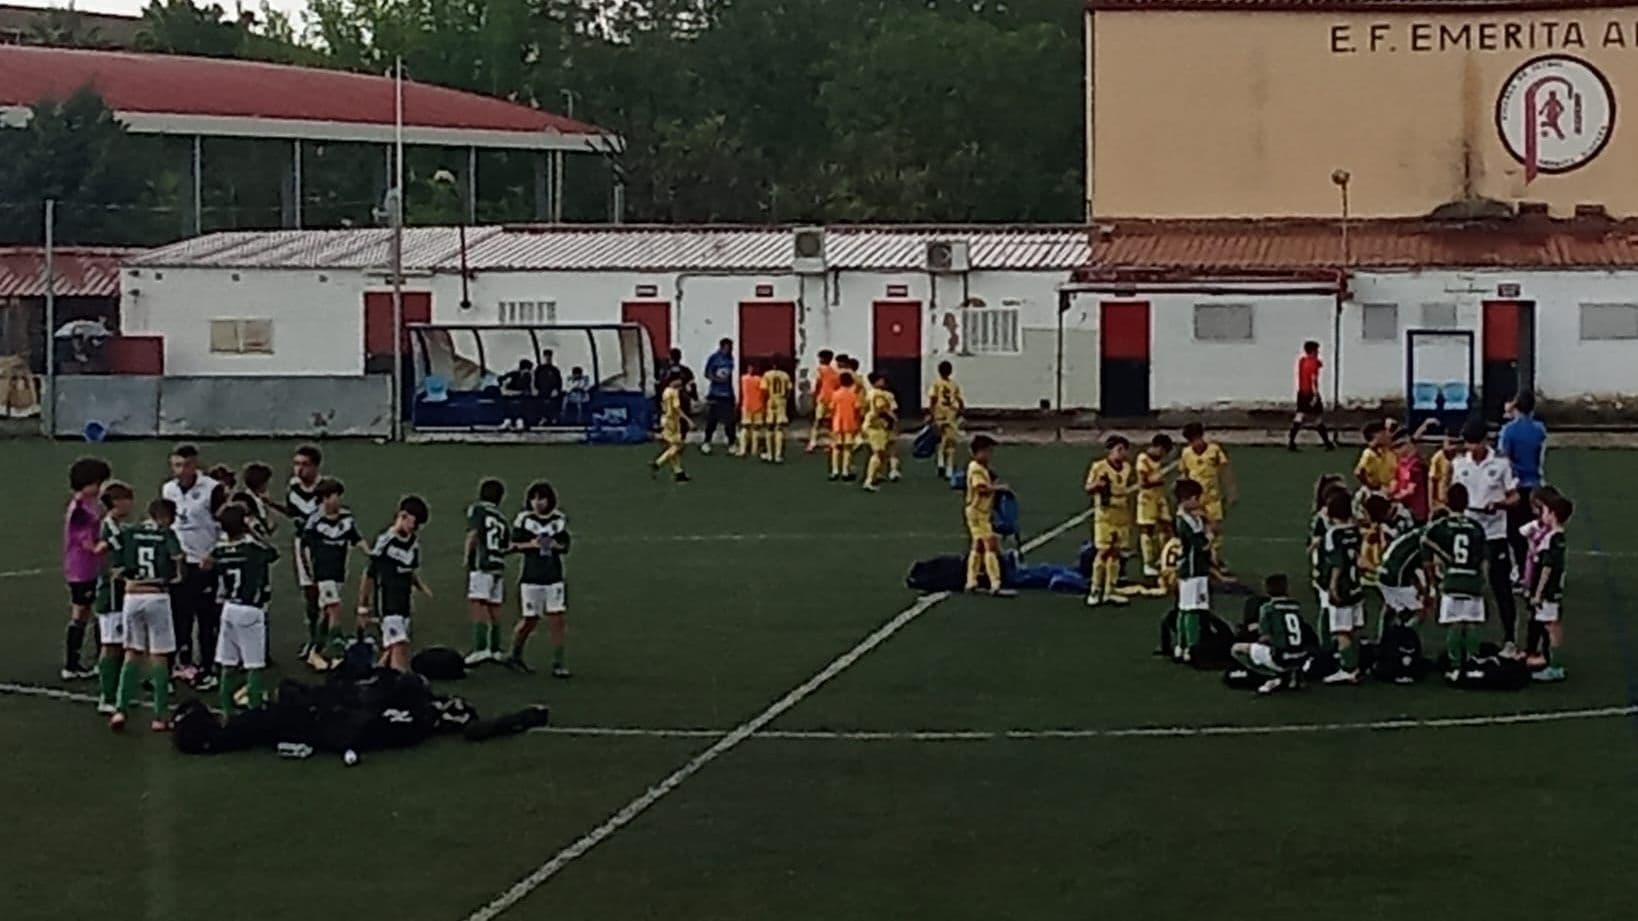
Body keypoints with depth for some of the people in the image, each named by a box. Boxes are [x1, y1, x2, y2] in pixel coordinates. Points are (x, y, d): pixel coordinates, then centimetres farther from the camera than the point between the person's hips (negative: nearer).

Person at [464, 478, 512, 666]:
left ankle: (481, 648, -25)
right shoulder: (502, 519, 19)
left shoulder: (476, 510, 1)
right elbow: (507, 546, 13)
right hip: (499, 566, 7)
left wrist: (467, 557, -2)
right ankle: (495, 649, 18)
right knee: (494, 606, 13)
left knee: (477, 604, -13)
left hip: (480, 565, -7)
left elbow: (473, 534, -11)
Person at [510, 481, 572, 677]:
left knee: (557, 620, -5)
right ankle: (515, 655, 26)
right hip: (531, 578, -2)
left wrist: (555, 545, -10)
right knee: (530, 620, 4)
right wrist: (531, 544, -17)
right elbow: (514, 545, 0)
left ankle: (559, 664, 0)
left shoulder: (559, 520, 6)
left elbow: (565, 546, 11)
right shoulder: (523, 519, -2)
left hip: (554, 577, 2)